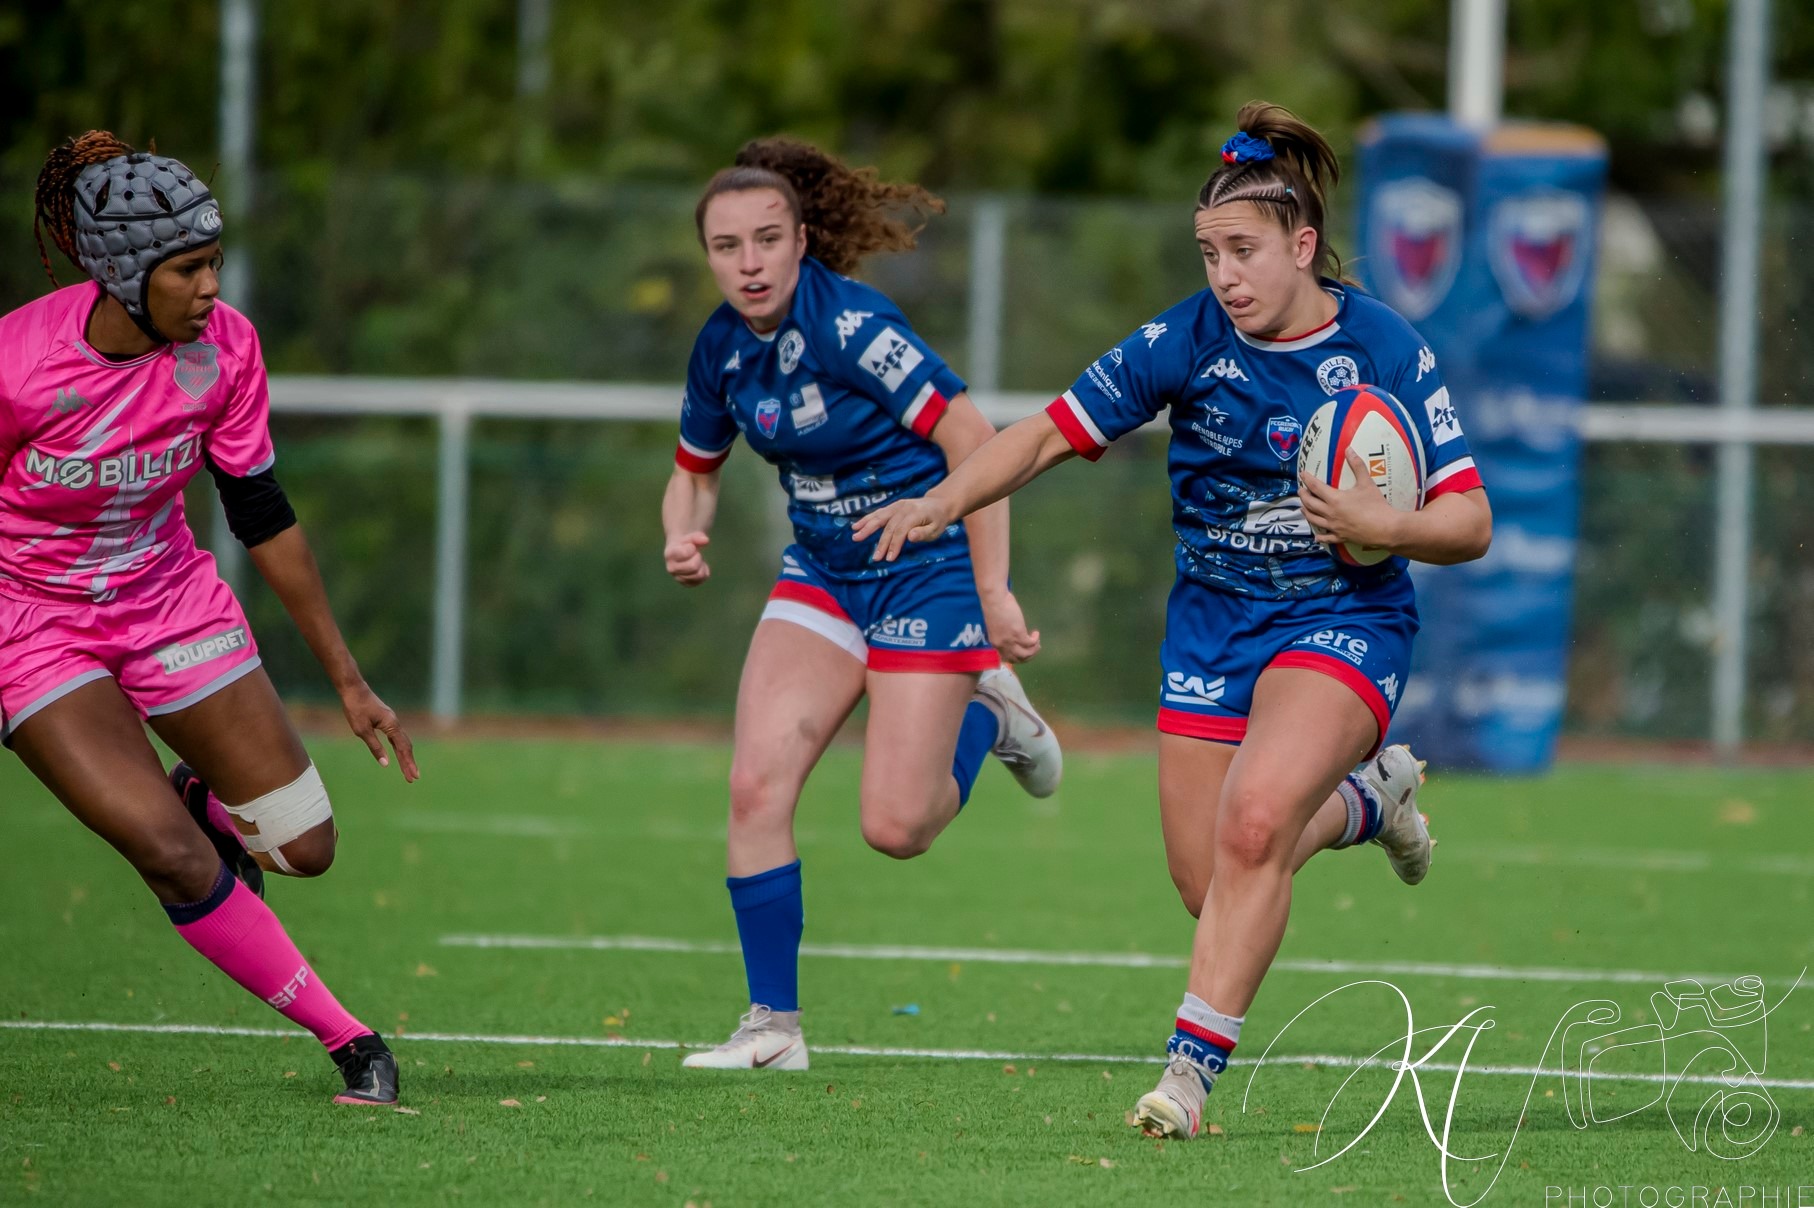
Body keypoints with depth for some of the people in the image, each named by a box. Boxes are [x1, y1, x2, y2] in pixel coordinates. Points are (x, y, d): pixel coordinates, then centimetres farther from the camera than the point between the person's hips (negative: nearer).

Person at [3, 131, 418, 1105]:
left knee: (303, 849, 0)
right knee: (173, 859, -19)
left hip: (171, 602, 4)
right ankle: (346, 1039, -3)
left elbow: (261, 514, -1)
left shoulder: (223, 348, -13)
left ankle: (201, 803, 34)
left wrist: (347, 679, 3)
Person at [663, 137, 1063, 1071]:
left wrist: (993, 594, -22)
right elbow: (694, 470, 15)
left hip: (929, 571, -6)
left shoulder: (850, 325, -24)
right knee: (756, 785, -10)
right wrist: (683, 537, -8)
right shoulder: (723, 348, -2)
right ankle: (774, 1025, -2)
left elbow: (972, 440, -23)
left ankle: (985, 717, 22)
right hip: (822, 574, 6)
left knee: (895, 826, -10)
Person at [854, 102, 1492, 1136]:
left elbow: (1472, 523, -8)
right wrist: (944, 501, -18)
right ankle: (1364, 798, 36)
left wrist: (1386, 528, -27)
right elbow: (1052, 433, -3)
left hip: (1343, 618, -4)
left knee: (1251, 825, -28)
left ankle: (1194, 1066, -20)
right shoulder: (1186, 341, -7)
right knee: (1209, 885, 5)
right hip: (1215, 617, 4)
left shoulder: (1386, 350, -11)